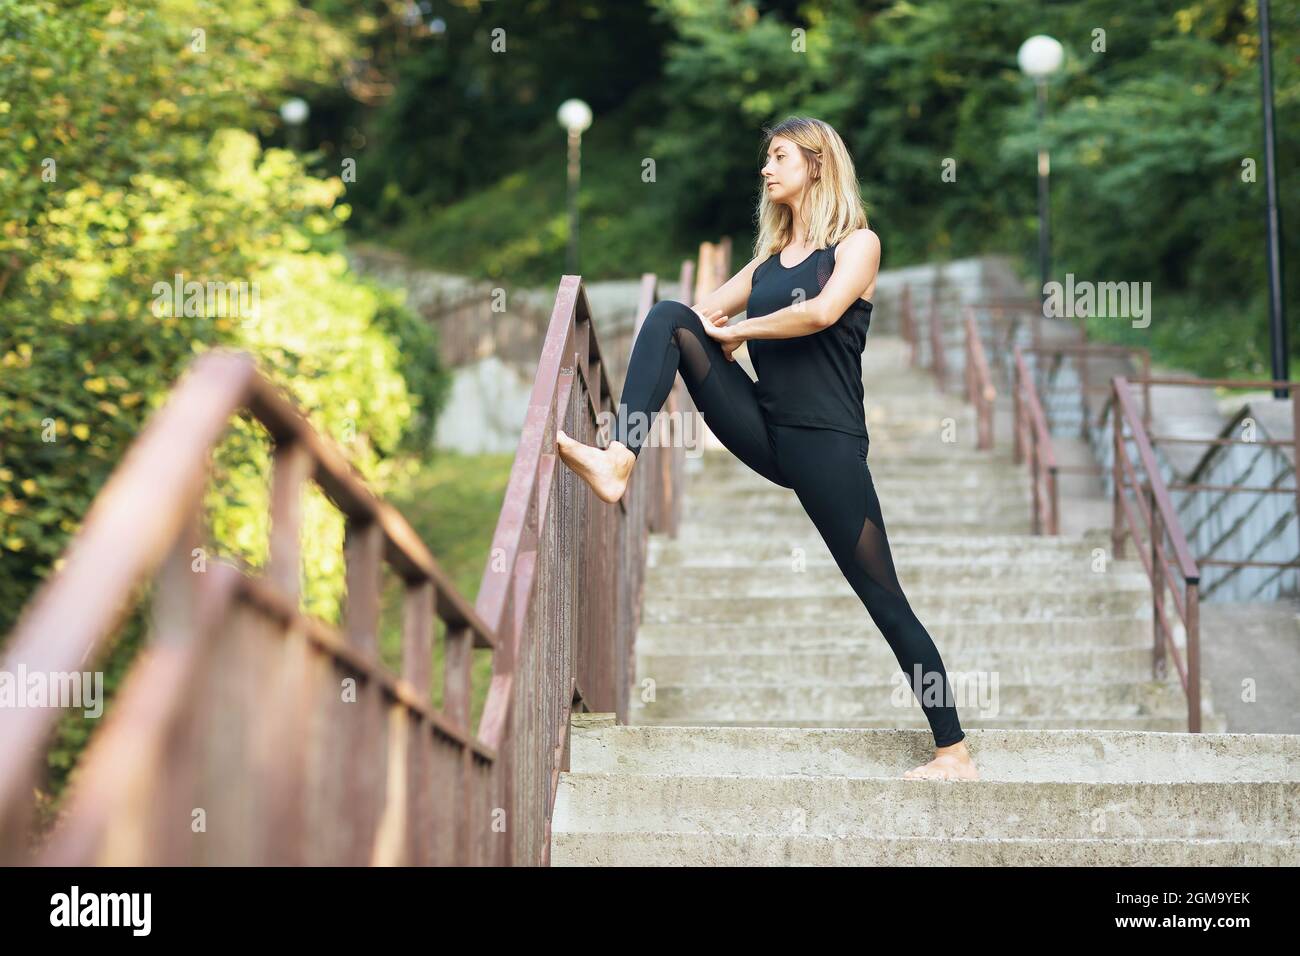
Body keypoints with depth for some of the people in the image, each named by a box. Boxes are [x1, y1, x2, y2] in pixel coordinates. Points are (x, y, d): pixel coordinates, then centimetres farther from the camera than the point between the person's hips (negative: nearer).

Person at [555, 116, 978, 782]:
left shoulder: (857, 243, -1)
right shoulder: (771, 255, 20)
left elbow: (821, 312, -19)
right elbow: (707, 310, 15)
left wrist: (734, 327, -8)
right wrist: (712, 338, -7)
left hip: (826, 440, -6)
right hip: (766, 428, 6)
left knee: (884, 599, -5)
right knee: (670, 316, -10)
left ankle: (954, 753, 4)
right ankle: (618, 463, -29)